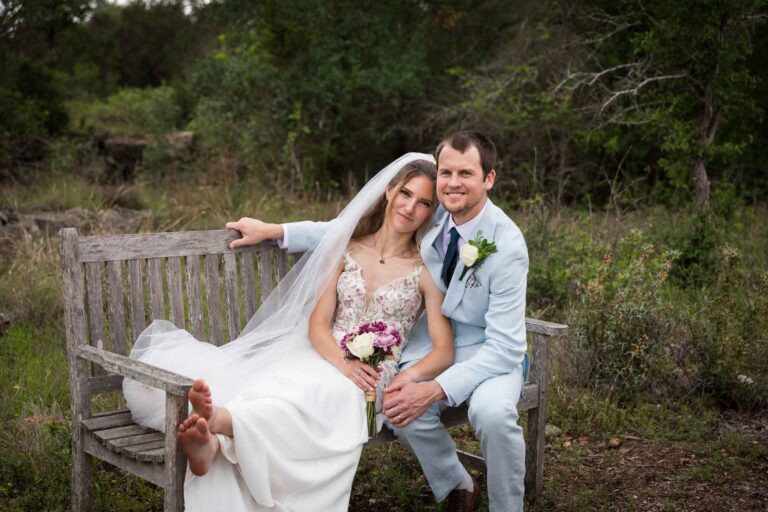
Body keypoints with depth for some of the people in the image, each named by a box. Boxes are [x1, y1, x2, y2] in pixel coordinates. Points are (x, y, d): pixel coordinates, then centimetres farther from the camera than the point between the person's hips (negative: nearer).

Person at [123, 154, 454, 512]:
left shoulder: (426, 270, 4)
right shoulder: (347, 247, 12)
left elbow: (444, 350, -2)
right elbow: (317, 323, 6)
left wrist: (408, 378, -22)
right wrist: (343, 364, -14)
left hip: (368, 380, -3)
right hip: (322, 358, 4)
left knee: (322, 393, -37)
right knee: (271, 383, -30)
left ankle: (219, 420, -63)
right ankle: (213, 440, -60)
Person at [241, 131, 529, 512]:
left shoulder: (507, 245, -22)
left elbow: (504, 347, -24)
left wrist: (435, 389, -35)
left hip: (492, 352, -3)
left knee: (492, 412, -36)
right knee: (403, 411, -28)